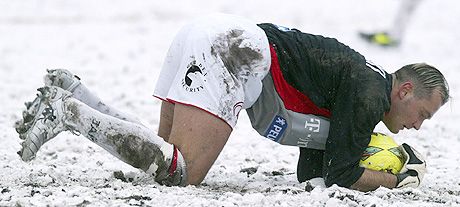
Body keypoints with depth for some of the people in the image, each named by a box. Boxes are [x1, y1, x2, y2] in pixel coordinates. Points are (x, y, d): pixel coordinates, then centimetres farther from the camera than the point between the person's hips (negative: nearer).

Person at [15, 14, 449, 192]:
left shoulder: (361, 80, 26)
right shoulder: (369, 93, -2)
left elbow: (310, 174, 25)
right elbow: (340, 175, -8)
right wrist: (401, 181, 6)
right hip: (230, 52, -10)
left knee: (165, 153, 7)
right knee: (180, 172, -18)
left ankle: (69, 93, 0)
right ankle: (67, 112, -22)